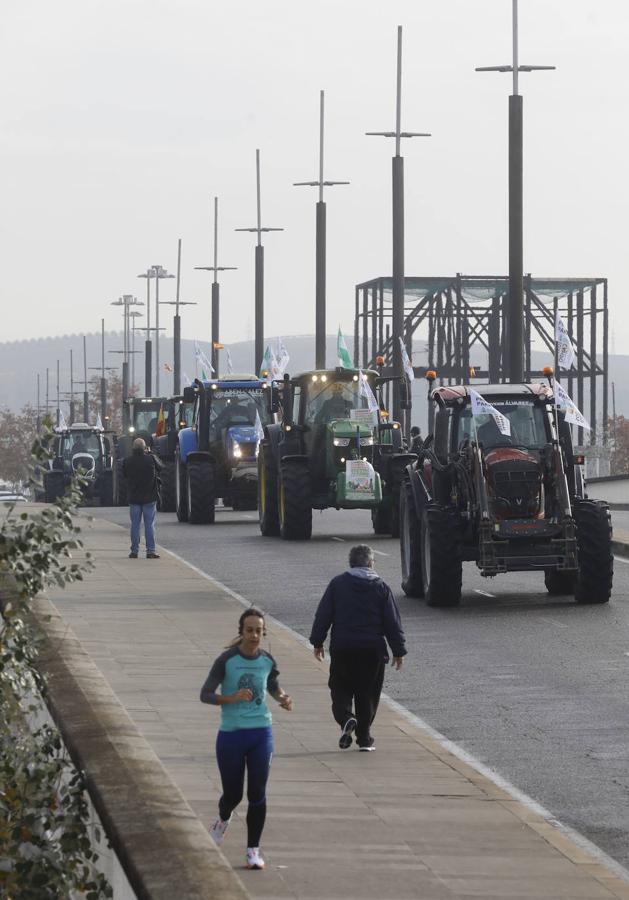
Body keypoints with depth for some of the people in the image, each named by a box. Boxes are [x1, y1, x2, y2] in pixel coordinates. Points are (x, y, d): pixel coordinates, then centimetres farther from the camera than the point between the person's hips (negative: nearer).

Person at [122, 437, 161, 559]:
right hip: (149, 497, -2)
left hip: (133, 497, 2)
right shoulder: (150, 459, -11)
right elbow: (159, 466, 9)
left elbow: (124, 475, 8)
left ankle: (134, 550, 8)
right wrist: (149, 453, 18)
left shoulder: (127, 461, -7)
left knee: (135, 525, 8)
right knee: (149, 524, 3)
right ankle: (150, 550, 1)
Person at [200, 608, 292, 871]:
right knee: (233, 794, 7)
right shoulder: (227, 660, -11)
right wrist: (232, 698, -26)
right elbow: (205, 695, -10)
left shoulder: (267, 660, 1)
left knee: (257, 794, -1)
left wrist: (283, 697, -1)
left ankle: (253, 849, 9)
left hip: (261, 733, 2)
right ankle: (223, 820, 42)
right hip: (231, 734, -2)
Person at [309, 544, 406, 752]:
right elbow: (392, 622, 1)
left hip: (342, 648, 0)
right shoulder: (381, 587, 0)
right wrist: (399, 650, 7)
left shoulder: (337, 584, 2)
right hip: (372, 649, 0)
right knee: (367, 694, 8)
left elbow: (323, 615, 1)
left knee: (340, 689, 12)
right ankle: (364, 738, 9)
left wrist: (317, 642, 9)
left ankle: (346, 718, -16)